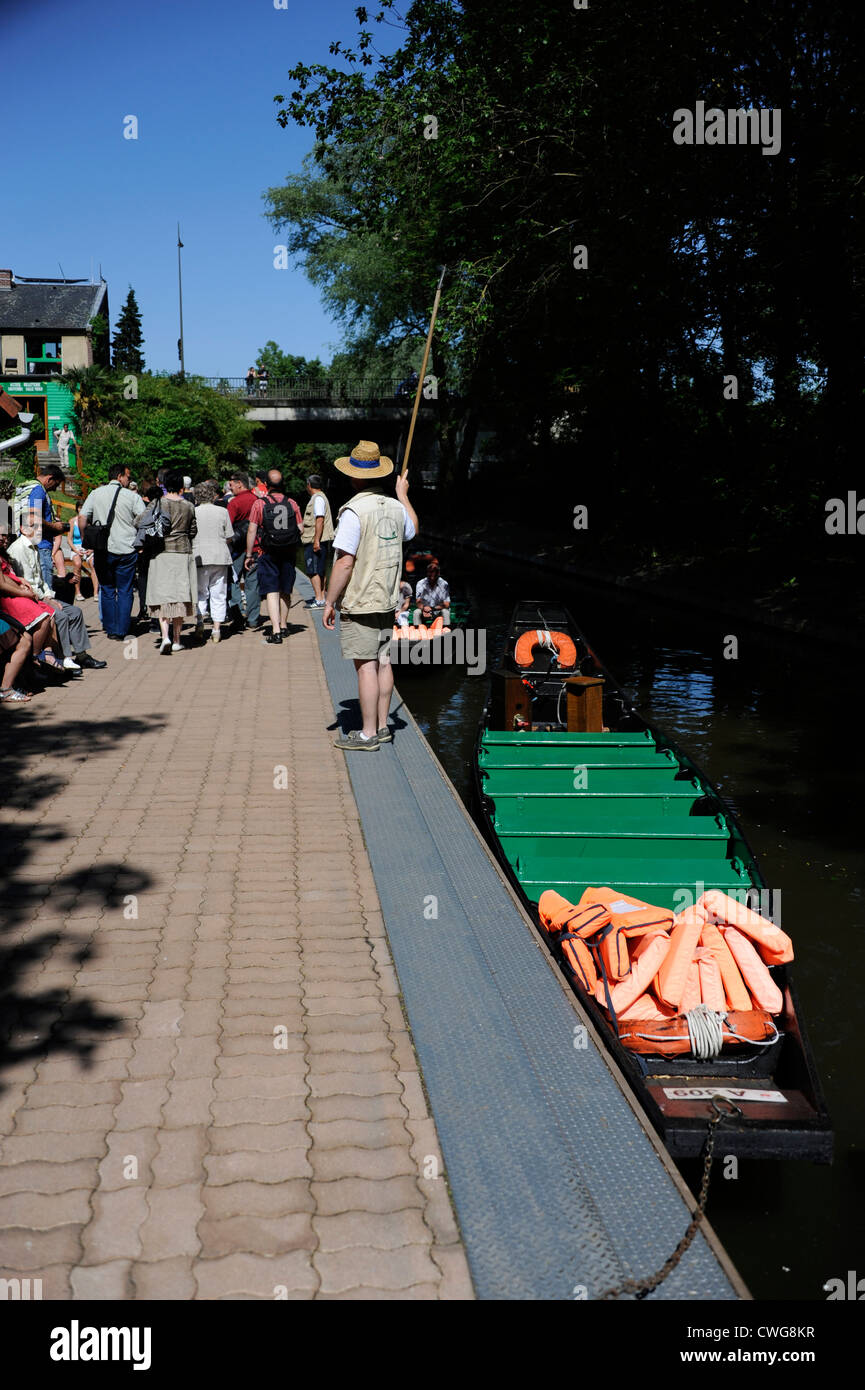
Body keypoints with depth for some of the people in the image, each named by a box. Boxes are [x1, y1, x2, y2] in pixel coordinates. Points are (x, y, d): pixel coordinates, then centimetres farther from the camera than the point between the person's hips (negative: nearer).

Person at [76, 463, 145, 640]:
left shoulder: (95, 494, 6)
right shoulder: (133, 497, -2)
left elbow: (82, 517, 2)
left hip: (102, 550, 2)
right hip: (126, 550, -2)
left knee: (107, 590, 13)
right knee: (125, 591, 5)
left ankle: (110, 630, 14)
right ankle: (121, 631, 2)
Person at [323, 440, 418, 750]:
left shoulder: (354, 512, -17)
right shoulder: (396, 508, 5)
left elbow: (344, 563, -20)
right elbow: (412, 529, 29)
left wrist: (329, 602, -12)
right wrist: (403, 494, 41)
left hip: (359, 602, -7)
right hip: (387, 600, 7)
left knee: (366, 666, -4)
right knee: (382, 661, 13)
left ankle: (368, 734, 0)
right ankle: (382, 726, 22)